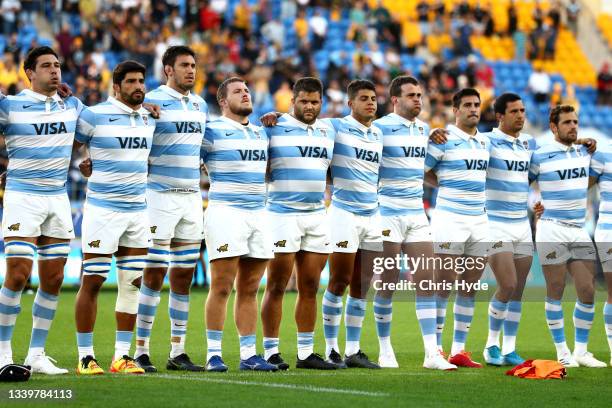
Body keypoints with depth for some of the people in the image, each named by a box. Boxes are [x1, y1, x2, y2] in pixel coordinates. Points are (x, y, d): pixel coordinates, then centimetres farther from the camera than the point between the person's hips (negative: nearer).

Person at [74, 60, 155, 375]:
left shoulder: (149, 118, 10)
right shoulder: (95, 116, -8)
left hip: (138, 209, 6)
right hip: (103, 209, -6)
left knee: (132, 283, 5)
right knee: (92, 281, -5)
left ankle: (122, 355, 11)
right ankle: (85, 356, 1)